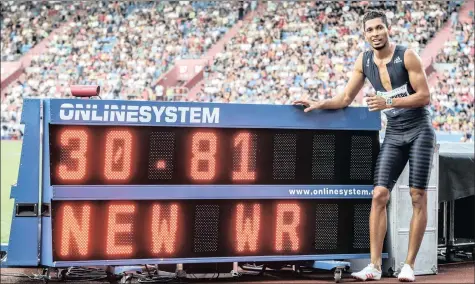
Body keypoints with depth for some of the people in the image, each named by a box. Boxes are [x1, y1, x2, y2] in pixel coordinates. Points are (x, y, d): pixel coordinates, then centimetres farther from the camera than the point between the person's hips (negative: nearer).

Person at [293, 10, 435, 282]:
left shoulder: (407, 56, -13)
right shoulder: (364, 61, 2)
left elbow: (424, 96, -16)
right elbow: (346, 98, 9)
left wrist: (388, 102, -25)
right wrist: (320, 104, -7)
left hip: (420, 132, -4)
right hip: (394, 134, 4)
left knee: (418, 197, -5)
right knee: (379, 195, -8)